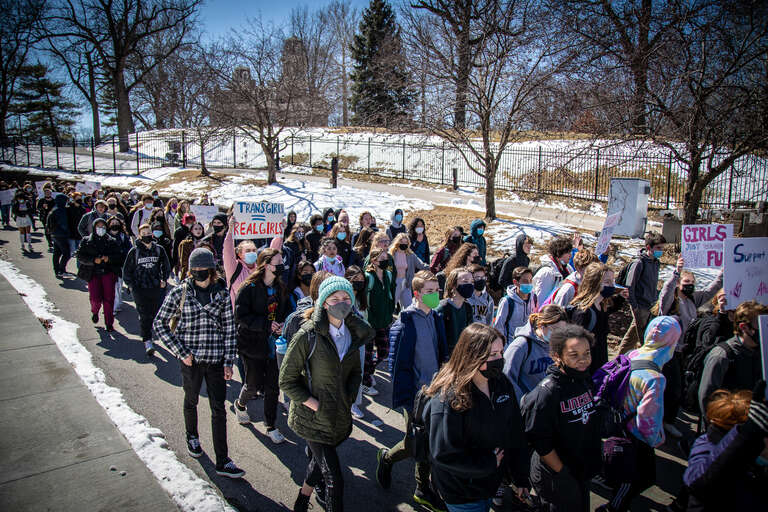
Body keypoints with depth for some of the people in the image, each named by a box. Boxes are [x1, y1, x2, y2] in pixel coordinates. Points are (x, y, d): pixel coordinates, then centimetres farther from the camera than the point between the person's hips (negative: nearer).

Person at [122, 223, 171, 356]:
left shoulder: (159, 249, 6)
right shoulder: (134, 251, 2)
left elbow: (166, 266, 17)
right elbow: (126, 270, 9)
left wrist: (164, 280, 7)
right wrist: (130, 285, 3)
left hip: (157, 288, 2)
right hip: (140, 289, -2)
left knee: (156, 313, 4)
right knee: (144, 315, -5)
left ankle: (147, 333, 29)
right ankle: (147, 341, -3)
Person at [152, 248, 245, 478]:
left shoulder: (222, 293, -2)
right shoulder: (179, 293, -6)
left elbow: (229, 329, 1)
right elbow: (159, 325, -1)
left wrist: (229, 362, -3)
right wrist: (181, 352, -8)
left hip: (216, 359, 0)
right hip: (191, 359, 0)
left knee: (219, 409, 2)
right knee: (191, 401, 21)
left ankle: (222, 462, 9)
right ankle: (192, 437, 50)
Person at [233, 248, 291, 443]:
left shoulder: (281, 288, 4)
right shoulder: (249, 288, -13)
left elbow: (287, 310, 14)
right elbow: (240, 317, -17)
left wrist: (283, 324, -8)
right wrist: (267, 324, -23)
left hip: (274, 345, 5)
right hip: (253, 345, -4)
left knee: (273, 387, 8)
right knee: (254, 384, 6)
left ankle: (271, 426, 23)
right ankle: (240, 404, 40)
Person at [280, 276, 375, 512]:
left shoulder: (353, 334, 0)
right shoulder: (308, 335, -18)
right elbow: (287, 381, -13)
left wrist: (349, 398, 0)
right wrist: (316, 405, -17)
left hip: (340, 417, 6)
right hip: (314, 419, -6)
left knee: (320, 461, 25)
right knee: (334, 479, -4)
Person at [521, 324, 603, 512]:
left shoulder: (586, 380, -3)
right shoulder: (546, 392, -27)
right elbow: (541, 443, -24)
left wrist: (594, 460, 9)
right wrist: (563, 474, -17)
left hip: (584, 472, 7)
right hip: (557, 479, -7)